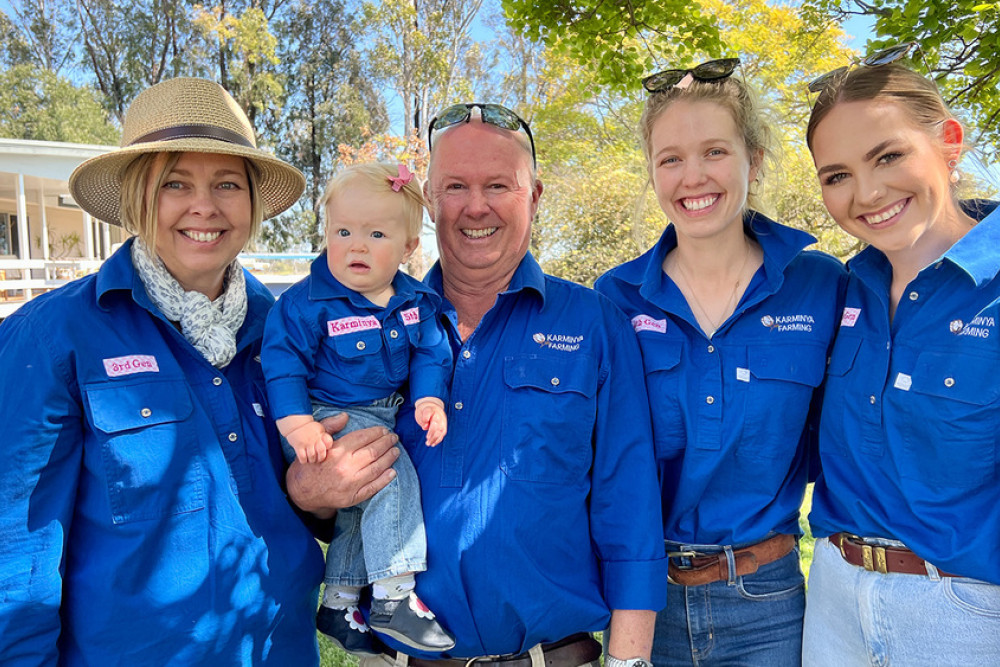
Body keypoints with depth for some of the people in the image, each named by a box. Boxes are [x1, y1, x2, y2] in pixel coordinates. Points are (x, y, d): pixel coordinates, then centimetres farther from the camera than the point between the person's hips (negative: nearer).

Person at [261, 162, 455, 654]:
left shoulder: (415, 303, 0)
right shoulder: (305, 304, -14)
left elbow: (430, 354, 6)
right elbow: (281, 363, -14)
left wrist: (430, 399, -12)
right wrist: (296, 423, -23)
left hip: (386, 419, 6)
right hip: (329, 419, -6)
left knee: (363, 506, 13)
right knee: (392, 476, -23)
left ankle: (339, 604, 32)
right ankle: (394, 596, -9)